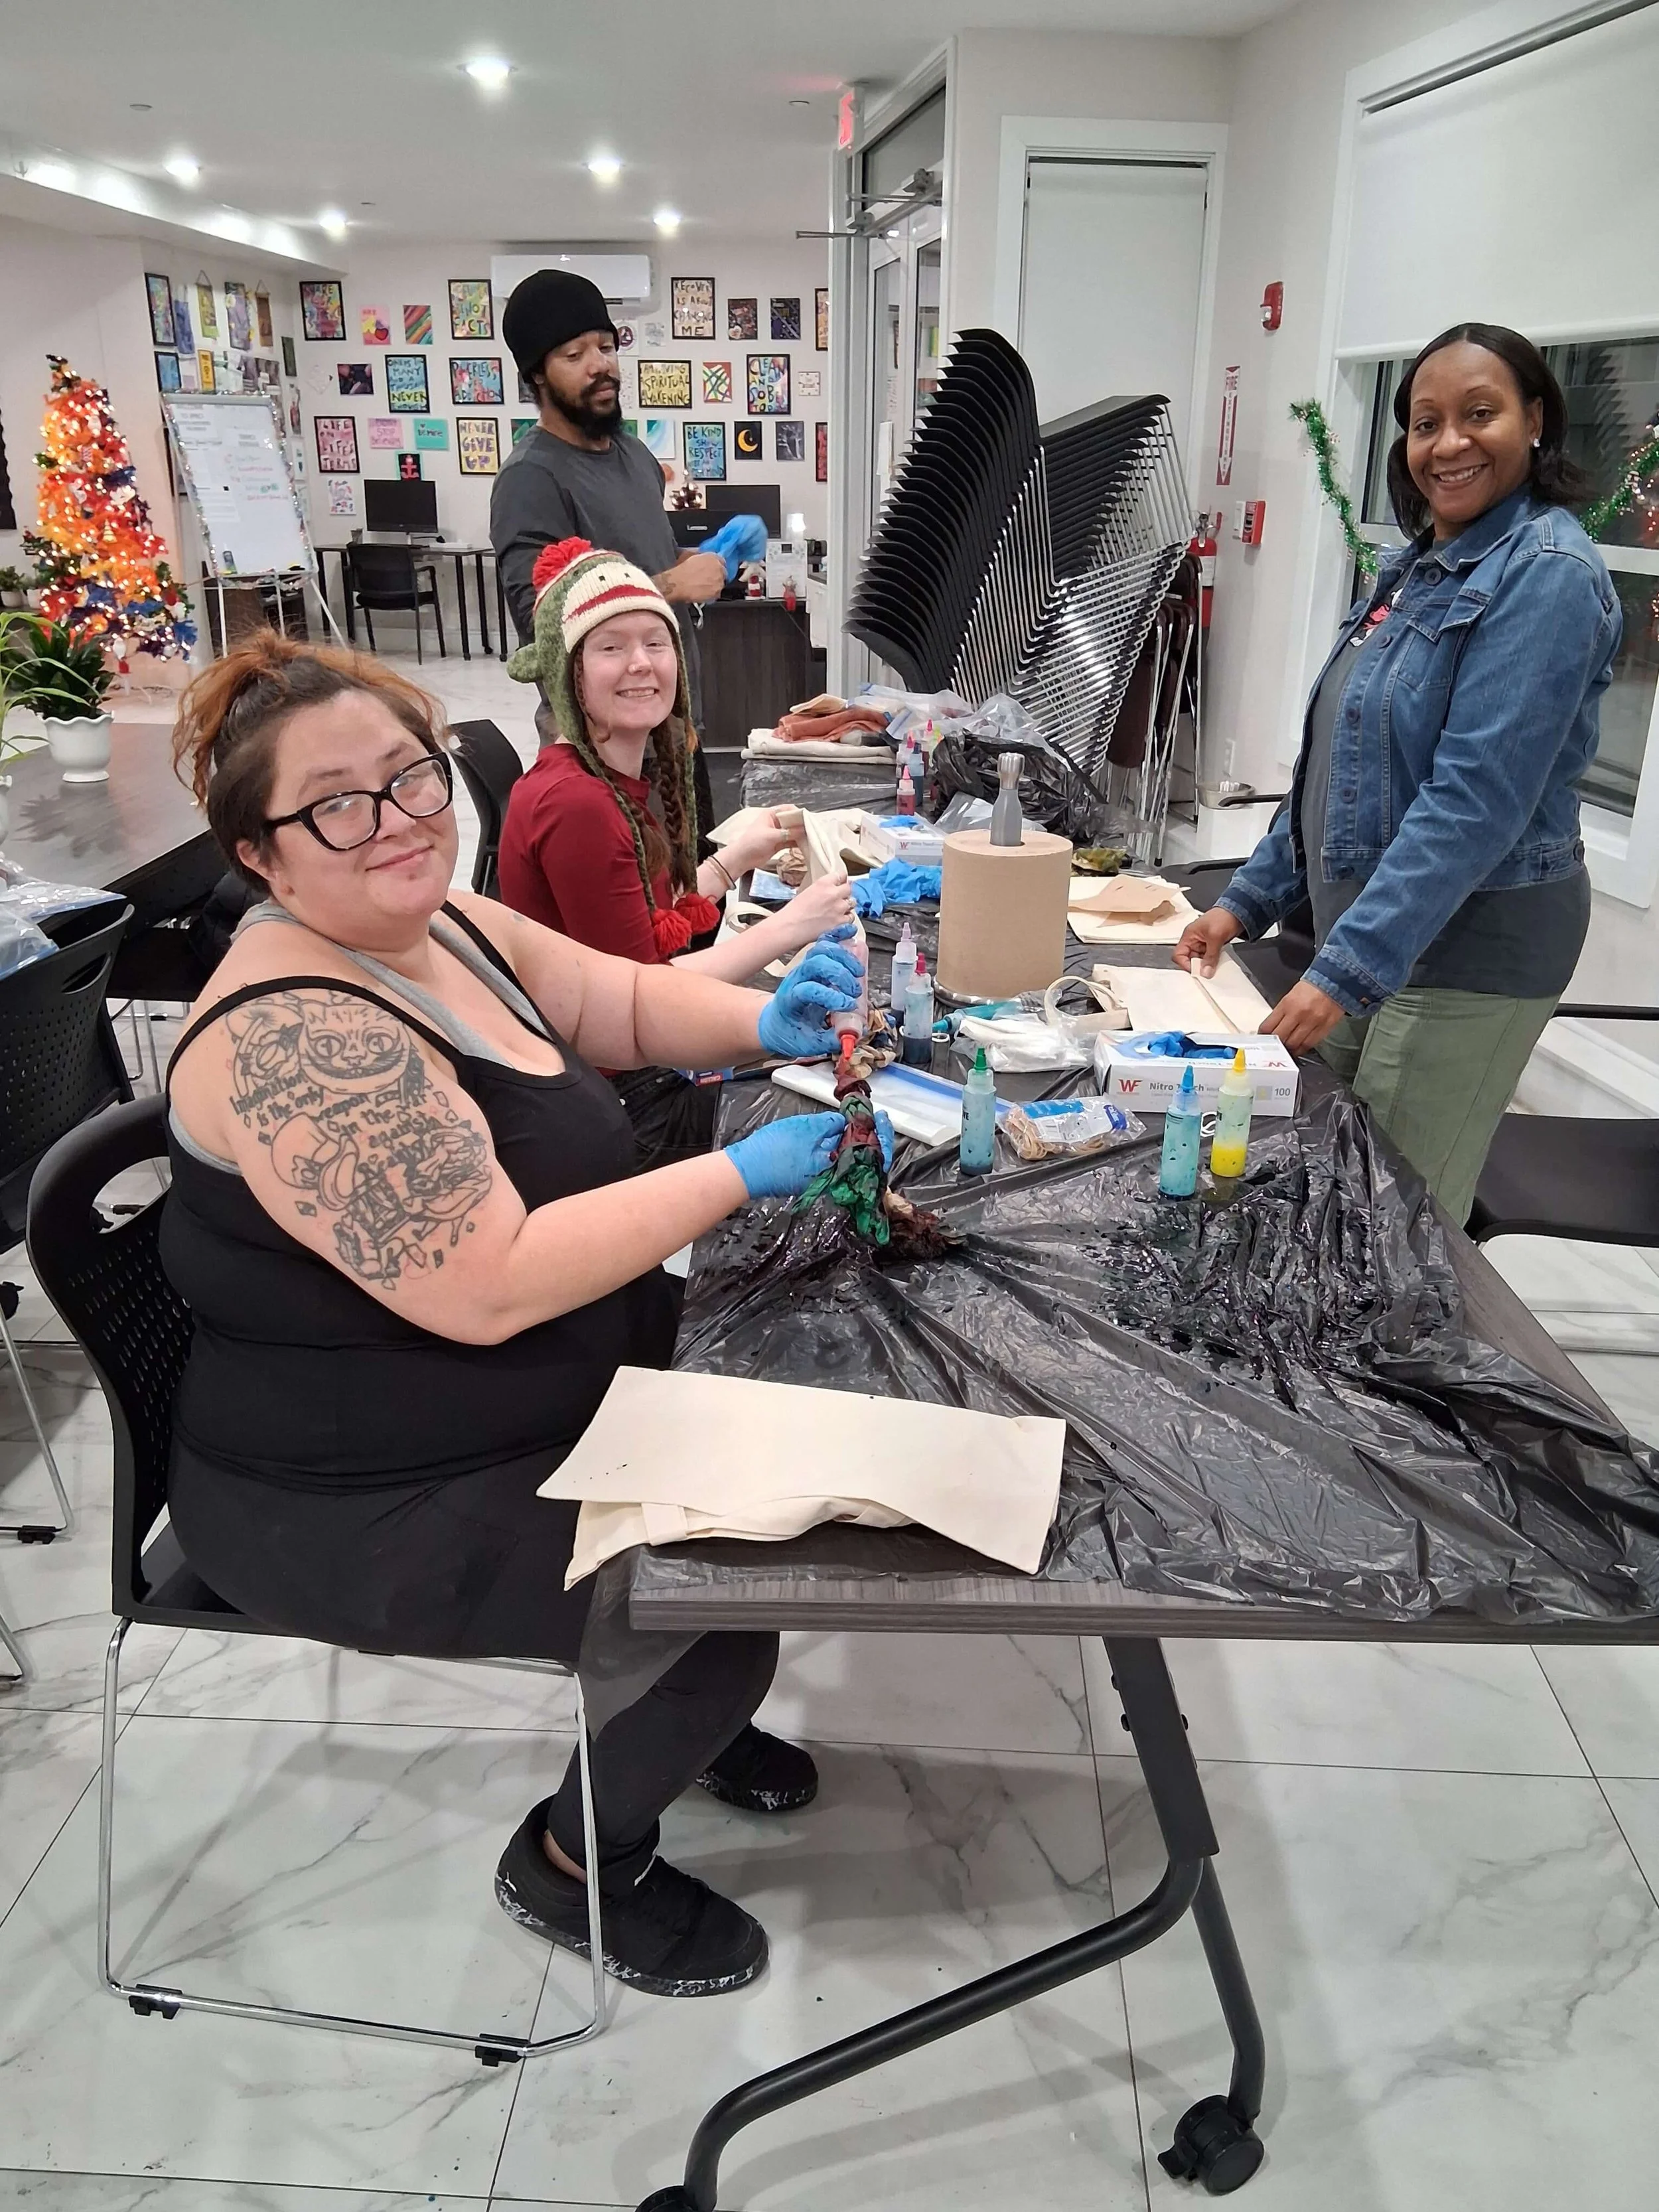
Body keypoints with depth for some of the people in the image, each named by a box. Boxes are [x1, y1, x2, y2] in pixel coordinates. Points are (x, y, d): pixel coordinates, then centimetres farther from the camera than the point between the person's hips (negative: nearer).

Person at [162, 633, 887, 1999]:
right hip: (376, 1499, -9)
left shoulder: (439, 923, -1)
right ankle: (578, 1860, 18)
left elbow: (621, 1003, 11)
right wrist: (740, 1177, -26)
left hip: (545, 1387, 10)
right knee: (732, 1601, -13)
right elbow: (490, 1285, -33)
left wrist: (764, 1022, -9)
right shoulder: (293, 1037, -30)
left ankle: (681, 1713, 36)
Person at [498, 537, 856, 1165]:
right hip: (609, 1096, -8)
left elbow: (649, 920, 7)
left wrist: (737, 857, 13)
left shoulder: (622, 780, 6)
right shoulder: (576, 805, -23)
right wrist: (789, 926, -17)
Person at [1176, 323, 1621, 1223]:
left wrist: (1346, 970, -27)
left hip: (1463, 953, -8)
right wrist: (1247, 901, 12)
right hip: (1364, 936, 8)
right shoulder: (1413, 567, 11)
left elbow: (1475, 798, -23)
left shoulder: (1546, 575, -15)